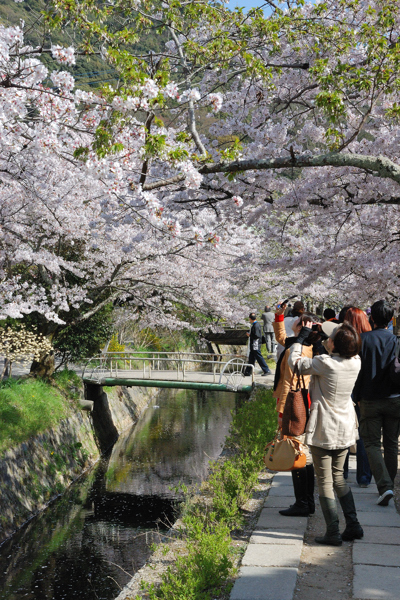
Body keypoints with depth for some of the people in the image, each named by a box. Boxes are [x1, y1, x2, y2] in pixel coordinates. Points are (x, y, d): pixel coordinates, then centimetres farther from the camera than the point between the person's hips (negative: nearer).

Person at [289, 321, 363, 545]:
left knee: (325, 481, 4)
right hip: (346, 429, 6)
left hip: (324, 430, -6)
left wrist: (303, 335, 2)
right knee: (338, 476, 20)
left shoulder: (324, 363, -22)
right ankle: (354, 526, 21)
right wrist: (324, 329, 15)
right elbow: (345, 351, 20)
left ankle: (333, 533, 7)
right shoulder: (356, 362, -5)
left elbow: (294, 362, -8)